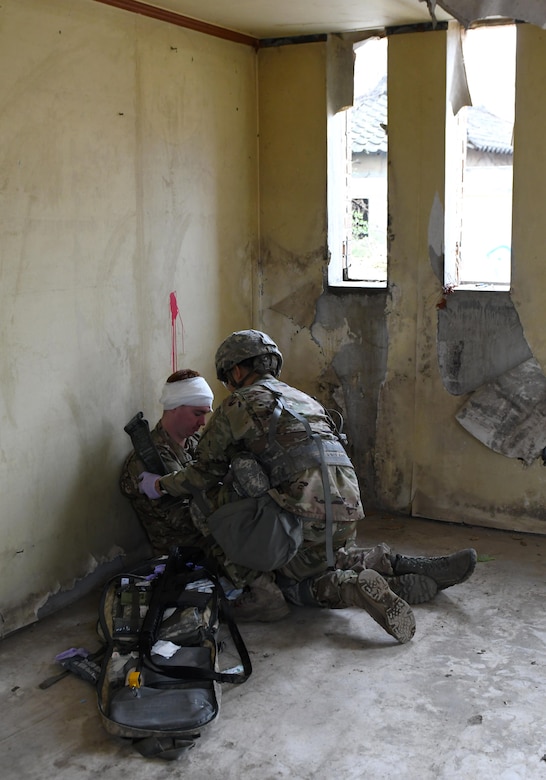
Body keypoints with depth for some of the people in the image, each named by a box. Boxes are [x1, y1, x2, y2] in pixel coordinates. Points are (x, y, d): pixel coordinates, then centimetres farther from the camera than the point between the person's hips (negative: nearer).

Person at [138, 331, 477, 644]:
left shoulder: (238, 405, 6)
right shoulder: (305, 399, 28)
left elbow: (206, 473, 8)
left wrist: (160, 484, 25)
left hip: (305, 516, -7)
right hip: (348, 512, 7)